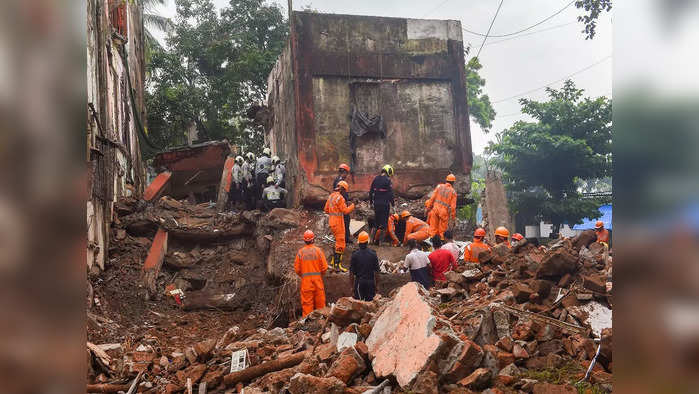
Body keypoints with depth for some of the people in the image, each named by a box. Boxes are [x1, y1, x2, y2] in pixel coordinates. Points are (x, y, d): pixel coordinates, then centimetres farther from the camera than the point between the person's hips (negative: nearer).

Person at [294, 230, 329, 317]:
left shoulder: (300, 252, -2)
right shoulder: (318, 250, -4)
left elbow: (297, 268, 0)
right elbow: (324, 267, -5)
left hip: (305, 280, 0)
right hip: (317, 279, 0)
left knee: (307, 302, 4)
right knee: (320, 302, 10)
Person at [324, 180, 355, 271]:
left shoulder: (331, 196, 10)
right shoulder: (340, 197, -18)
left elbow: (326, 209, 15)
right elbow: (345, 211, -17)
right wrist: (353, 206, -2)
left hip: (331, 222, 9)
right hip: (338, 223, -9)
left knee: (338, 241, 22)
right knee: (340, 244, -3)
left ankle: (333, 261, 26)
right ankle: (337, 265, -3)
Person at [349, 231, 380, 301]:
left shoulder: (355, 255, -7)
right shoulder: (373, 254, -3)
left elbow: (351, 273, -5)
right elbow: (376, 271, 0)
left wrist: (352, 286, 4)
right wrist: (375, 286, 11)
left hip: (359, 282, -1)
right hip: (370, 282, 2)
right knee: (369, 301, 12)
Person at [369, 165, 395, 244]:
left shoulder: (375, 179, 8)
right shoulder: (387, 180, -12)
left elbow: (371, 191, 14)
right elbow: (390, 193, -13)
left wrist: (371, 202, 22)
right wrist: (393, 203, -2)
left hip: (376, 204, 7)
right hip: (385, 204, -6)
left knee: (377, 221, 17)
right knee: (384, 222, 0)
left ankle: (375, 238, 21)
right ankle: (376, 239, -8)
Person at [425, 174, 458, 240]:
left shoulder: (439, 186, 3)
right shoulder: (453, 192, -1)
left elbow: (432, 198, 0)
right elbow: (453, 206, -3)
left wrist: (428, 207, 6)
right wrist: (453, 217, 4)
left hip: (435, 209, 2)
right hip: (444, 212, -2)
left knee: (433, 228, 10)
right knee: (442, 231, 9)